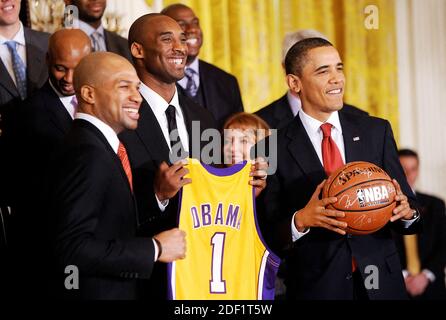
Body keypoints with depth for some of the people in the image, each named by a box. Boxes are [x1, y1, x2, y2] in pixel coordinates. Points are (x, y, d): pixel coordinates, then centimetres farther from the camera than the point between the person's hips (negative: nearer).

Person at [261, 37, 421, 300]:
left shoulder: (377, 131, 3)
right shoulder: (276, 148, -6)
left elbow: (410, 208, 3)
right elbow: (271, 236, -7)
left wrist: (407, 212, -17)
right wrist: (301, 220, -24)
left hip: (380, 285, 3)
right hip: (315, 288, -3)